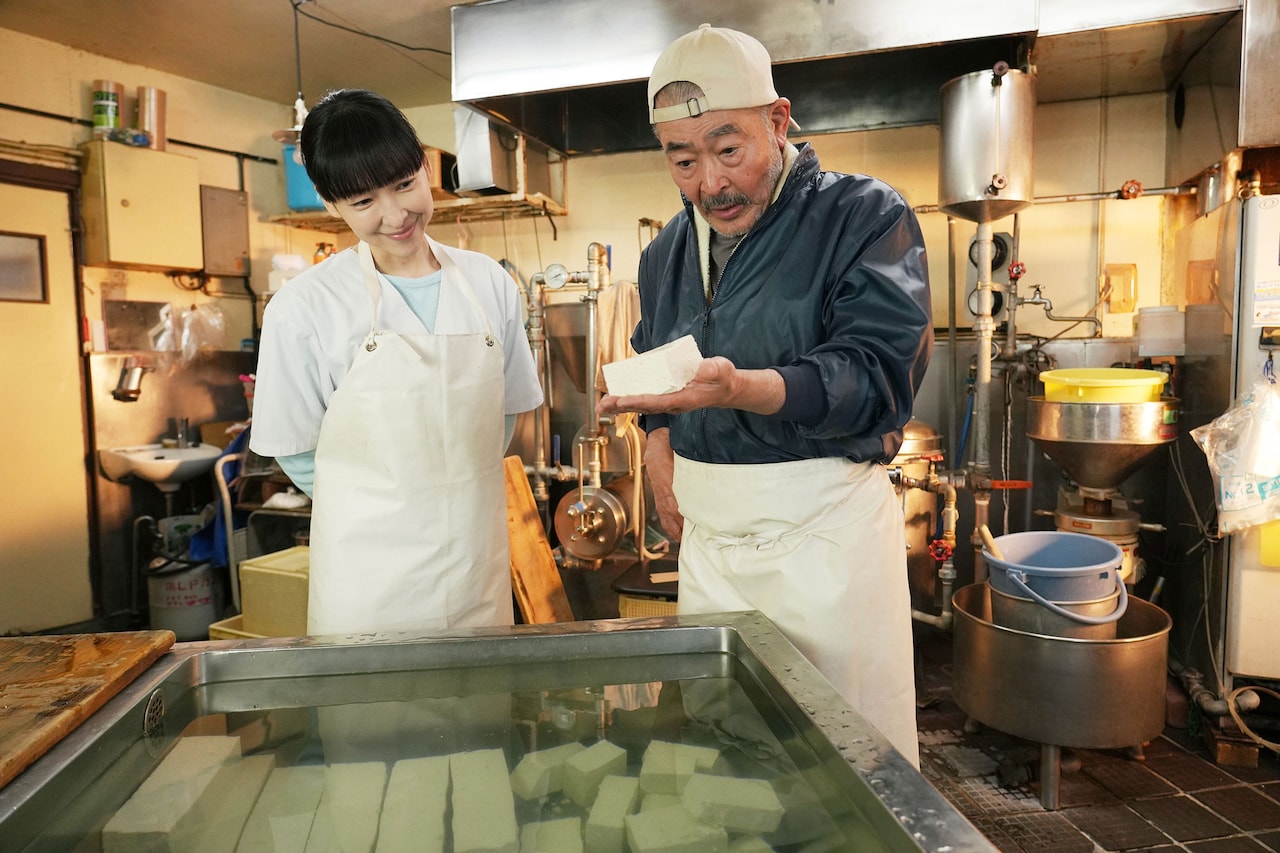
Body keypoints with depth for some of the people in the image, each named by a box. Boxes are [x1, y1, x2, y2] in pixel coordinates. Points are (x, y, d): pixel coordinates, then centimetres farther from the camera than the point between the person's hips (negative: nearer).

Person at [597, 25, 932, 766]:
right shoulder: (668, 252, 11)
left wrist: (740, 388, -35)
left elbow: (879, 372, -20)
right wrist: (659, 436, 5)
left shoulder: (867, 217, -8)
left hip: (826, 531, -5)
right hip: (707, 537, 6)